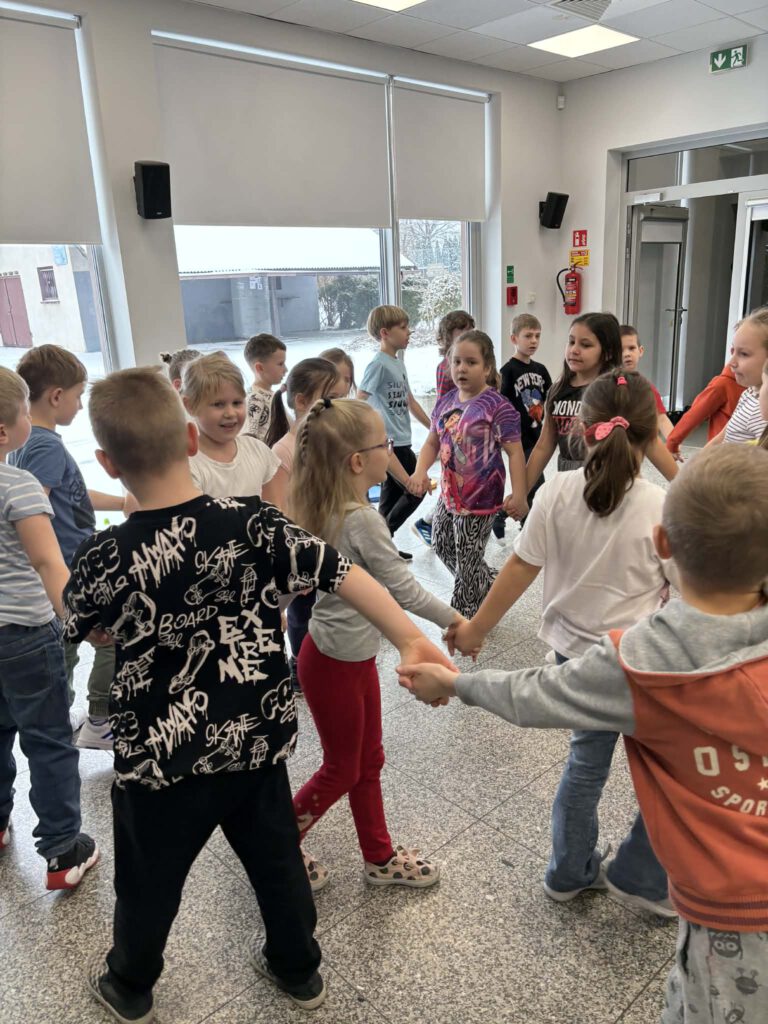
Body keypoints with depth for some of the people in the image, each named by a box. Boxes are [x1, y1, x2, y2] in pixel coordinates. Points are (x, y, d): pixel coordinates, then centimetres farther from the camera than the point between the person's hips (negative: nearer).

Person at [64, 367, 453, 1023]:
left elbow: (76, 625, 1)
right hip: (257, 742, 2)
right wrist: (411, 640, -19)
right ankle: (298, 969, 49)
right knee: (277, 859, 25)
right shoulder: (256, 525, -17)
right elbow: (348, 578, -20)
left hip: (158, 758, -1)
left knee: (150, 881, 24)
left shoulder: (104, 558, -19)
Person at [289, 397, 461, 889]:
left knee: (369, 762, 21)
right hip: (336, 663, -8)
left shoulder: (326, 510, -1)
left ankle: (380, 857, 39)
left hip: (354, 655, 8)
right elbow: (404, 589, -21)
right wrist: (454, 620, -8)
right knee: (341, 771, 12)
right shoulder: (363, 520, -26)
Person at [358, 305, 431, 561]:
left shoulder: (398, 362, 12)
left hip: (400, 442, 8)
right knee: (416, 488, -4)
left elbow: (410, 401, 21)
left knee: (392, 496, 13)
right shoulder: (378, 364, -15)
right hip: (388, 443, -8)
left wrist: (433, 427, 22)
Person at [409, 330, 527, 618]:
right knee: (442, 547, 23)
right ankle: (491, 581, 45)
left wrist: (518, 494, -25)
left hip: (479, 498, -7)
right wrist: (420, 472, -9)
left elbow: (514, 452, -17)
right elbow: (432, 443, 10)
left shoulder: (496, 406, -16)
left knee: (466, 562, 5)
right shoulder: (446, 403, 4)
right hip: (450, 493, 8)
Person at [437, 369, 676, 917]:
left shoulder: (557, 493, -12)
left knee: (586, 762, 24)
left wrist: (475, 628, 7)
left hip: (575, 651, 4)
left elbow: (519, 569, -6)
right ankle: (640, 876, 35)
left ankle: (571, 873, 42)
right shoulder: (662, 508, -19)